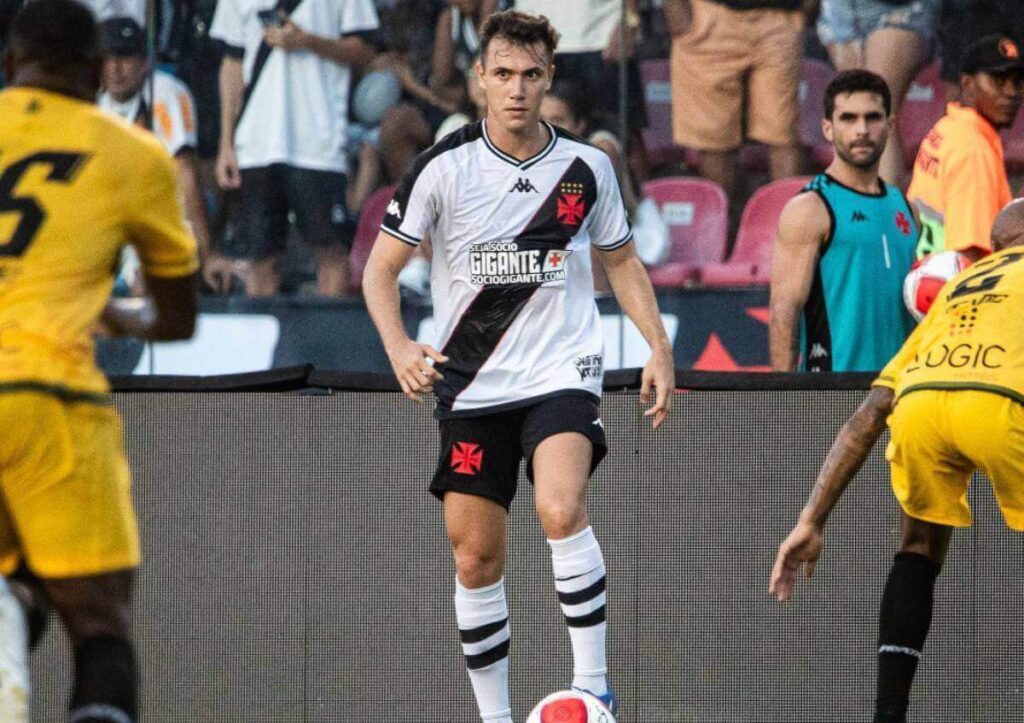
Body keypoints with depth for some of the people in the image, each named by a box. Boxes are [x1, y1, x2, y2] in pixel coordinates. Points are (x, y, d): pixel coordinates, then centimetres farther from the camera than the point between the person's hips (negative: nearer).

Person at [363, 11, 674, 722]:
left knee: (562, 509, -27)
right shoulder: (444, 168, -4)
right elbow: (381, 267, 0)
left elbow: (622, 261, 16)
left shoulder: (587, 168, 1)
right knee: (476, 558, 2)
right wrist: (400, 346, -17)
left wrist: (659, 349, 6)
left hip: (562, 374, -1)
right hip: (472, 387, 1)